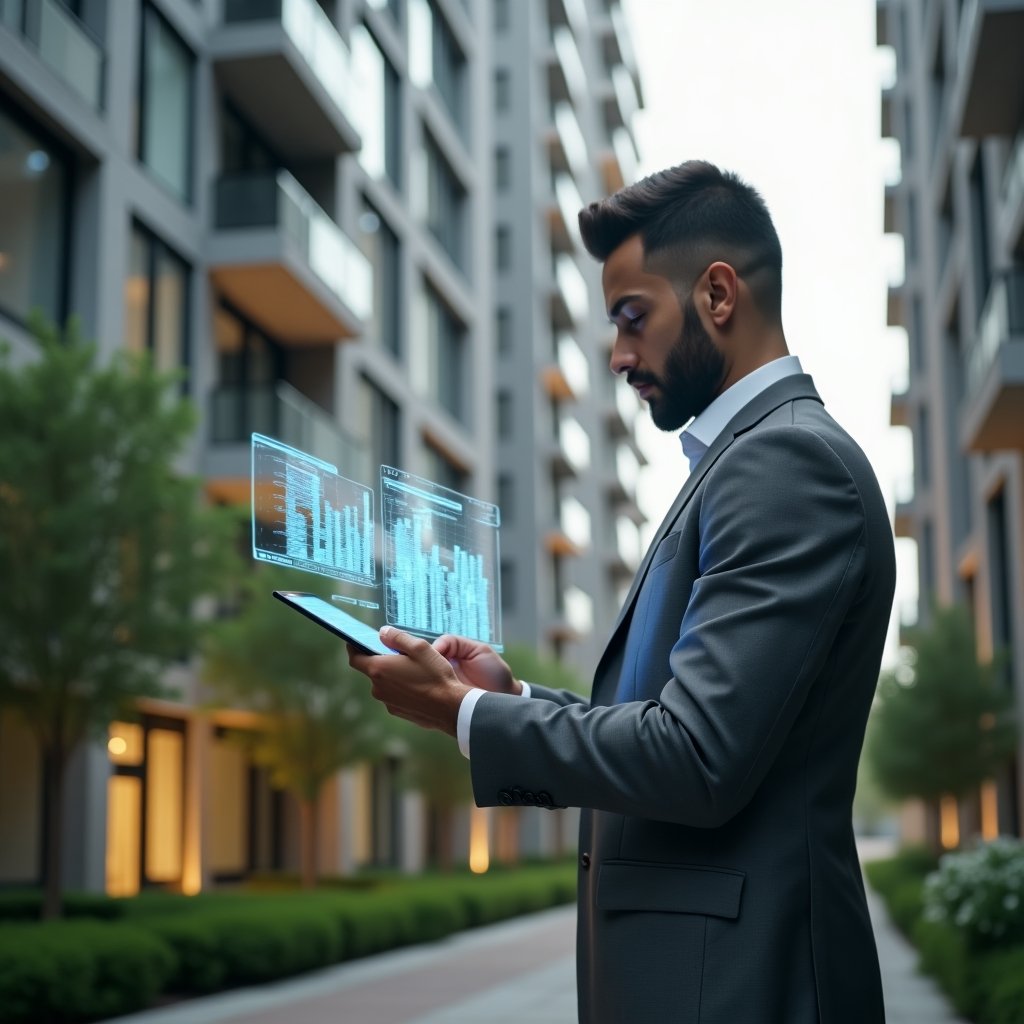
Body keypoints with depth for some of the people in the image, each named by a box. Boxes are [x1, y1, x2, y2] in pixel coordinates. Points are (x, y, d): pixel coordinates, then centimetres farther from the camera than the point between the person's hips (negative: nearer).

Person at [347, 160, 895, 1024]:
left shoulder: (787, 458, -17)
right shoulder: (757, 454, 14)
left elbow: (697, 760, -24)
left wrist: (463, 711, -13)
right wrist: (515, 695, 5)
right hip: (692, 952, 9)